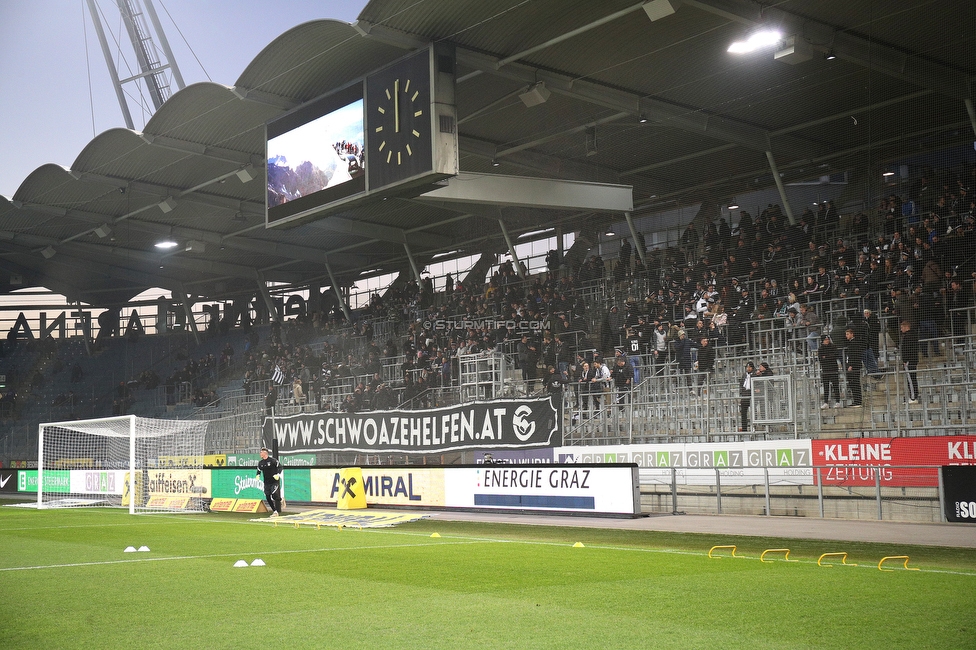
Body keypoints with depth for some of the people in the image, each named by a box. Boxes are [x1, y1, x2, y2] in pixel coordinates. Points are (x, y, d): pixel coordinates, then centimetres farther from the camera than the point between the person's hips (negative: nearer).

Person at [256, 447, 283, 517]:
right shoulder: (260, 462, 7)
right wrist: (258, 475, 0)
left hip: (274, 481, -6)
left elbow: (280, 466, -6)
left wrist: (278, 474, -18)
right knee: (268, 497, 4)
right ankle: (274, 511, 17)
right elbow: (259, 470, 20)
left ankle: (277, 512, 4)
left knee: (275, 496, -14)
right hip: (266, 482, 6)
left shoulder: (272, 460, -11)